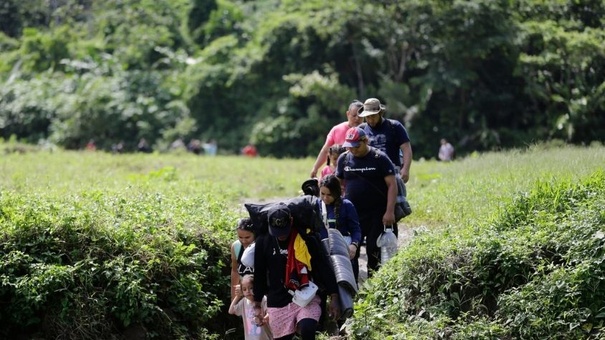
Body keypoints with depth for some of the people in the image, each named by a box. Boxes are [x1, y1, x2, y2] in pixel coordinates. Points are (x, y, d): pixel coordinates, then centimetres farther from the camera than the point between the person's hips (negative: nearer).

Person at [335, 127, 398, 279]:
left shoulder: (380, 158, -6)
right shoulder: (344, 159, 6)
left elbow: (392, 185, -8)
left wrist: (390, 212, -15)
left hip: (377, 215, -3)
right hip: (351, 214, 4)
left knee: (375, 251, -3)